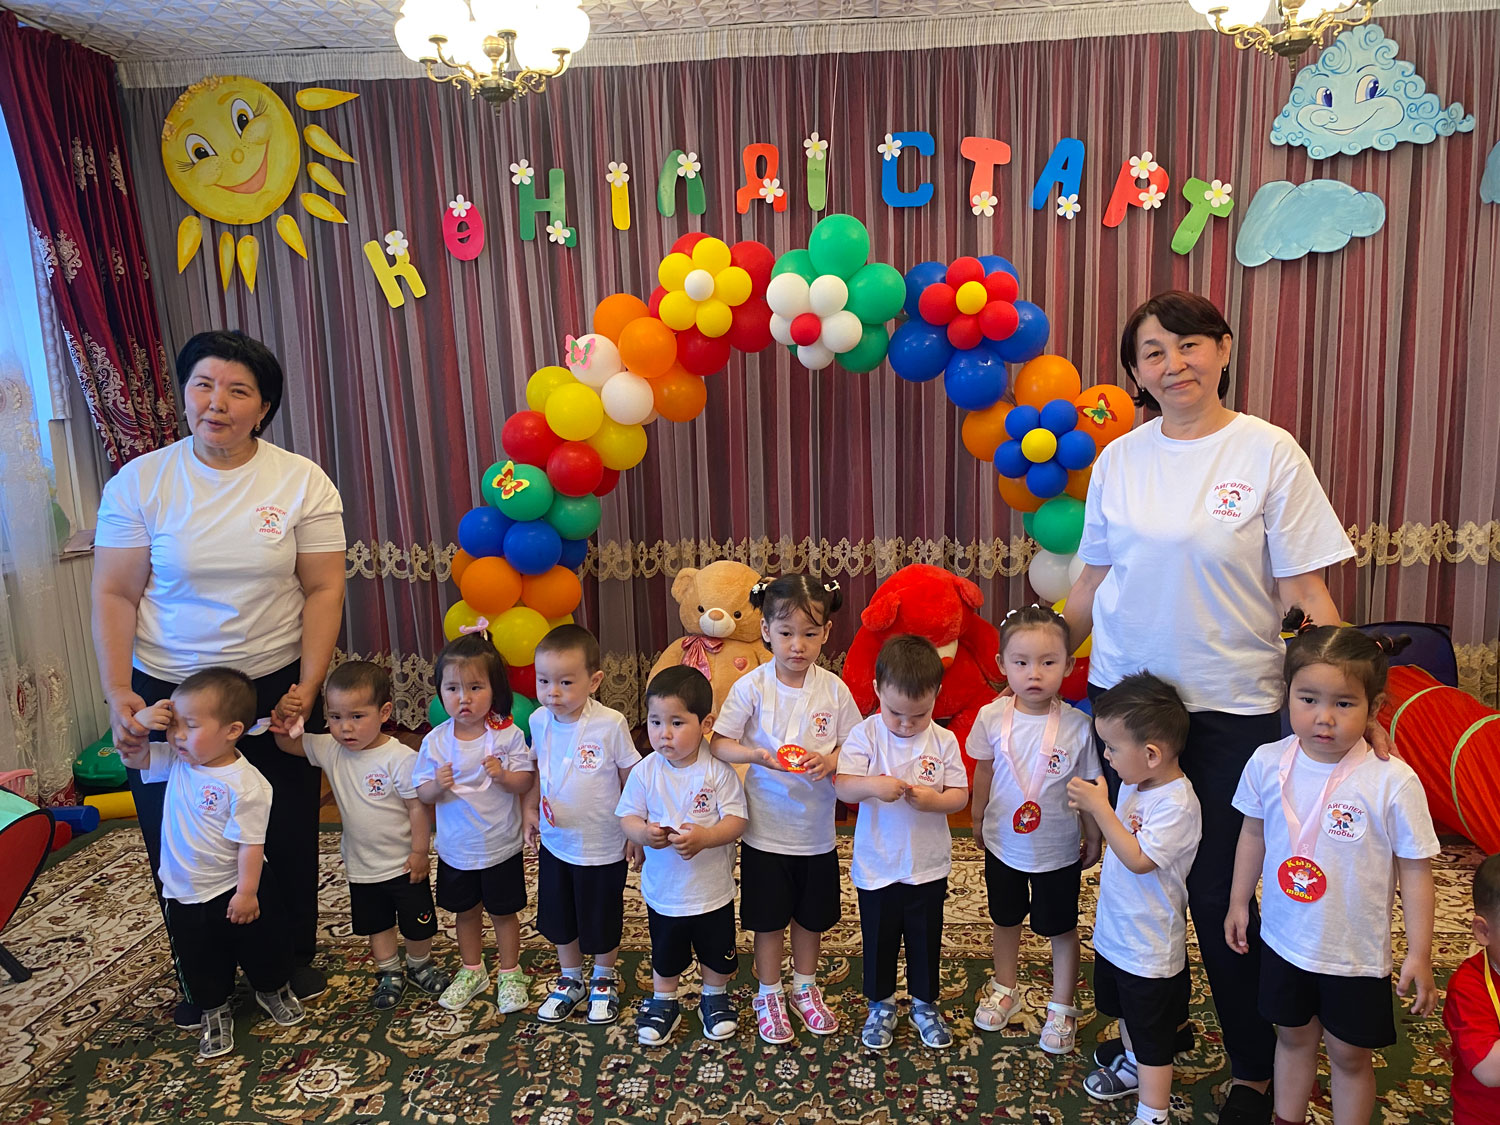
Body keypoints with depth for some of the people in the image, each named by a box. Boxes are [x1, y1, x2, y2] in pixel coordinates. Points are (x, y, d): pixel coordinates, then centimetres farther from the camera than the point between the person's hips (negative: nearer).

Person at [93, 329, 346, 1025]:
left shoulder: (302, 483, -5)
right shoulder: (139, 482, -4)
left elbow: (323, 591, -6)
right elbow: (114, 595, -4)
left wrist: (307, 690, -13)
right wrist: (117, 692, -14)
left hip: (275, 687, 0)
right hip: (166, 692, 1)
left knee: (287, 836, 11)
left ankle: (293, 958, 36)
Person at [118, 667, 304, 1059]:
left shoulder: (244, 784, -27)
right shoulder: (176, 762, -7)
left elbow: (251, 843, -23)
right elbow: (132, 756, 4)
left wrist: (247, 893, -20)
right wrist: (139, 721, -16)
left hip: (235, 890, -5)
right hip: (185, 894, 5)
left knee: (260, 945, 18)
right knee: (200, 962, 19)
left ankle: (273, 990, 45)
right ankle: (214, 1013, 41)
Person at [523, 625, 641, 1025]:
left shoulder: (610, 725, -22)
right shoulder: (539, 721, -8)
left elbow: (631, 778, -11)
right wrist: (530, 809, -5)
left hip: (603, 846, -4)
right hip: (554, 842, 4)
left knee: (603, 921, 15)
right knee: (558, 919, 21)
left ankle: (604, 980, 42)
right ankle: (570, 980, 45)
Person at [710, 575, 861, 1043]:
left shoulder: (834, 689, -8)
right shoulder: (752, 687, -13)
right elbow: (719, 744, -10)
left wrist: (829, 761, -22)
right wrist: (757, 754, -27)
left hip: (816, 830, 2)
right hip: (767, 829, -2)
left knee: (812, 916, 19)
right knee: (769, 919, 13)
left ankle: (805, 987, 43)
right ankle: (769, 995, 36)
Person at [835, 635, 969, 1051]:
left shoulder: (944, 741, -7)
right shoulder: (865, 735, -12)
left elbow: (960, 795, -6)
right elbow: (842, 785, -18)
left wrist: (933, 799, -26)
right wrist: (873, 785, -38)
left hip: (928, 865, 1)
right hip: (876, 866, -1)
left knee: (926, 940, 17)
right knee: (879, 940, 15)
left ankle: (925, 1004, 40)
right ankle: (881, 1005, 37)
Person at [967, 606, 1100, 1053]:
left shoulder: (1077, 726, -21)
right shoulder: (992, 718, -15)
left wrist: (1094, 836, 0)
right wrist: (978, 817, 11)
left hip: (1058, 850, -2)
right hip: (1003, 843, 2)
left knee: (1061, 929, 15)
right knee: (1005, 919, 22)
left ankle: (1062, 1008, 37)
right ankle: (1005, 990, 46)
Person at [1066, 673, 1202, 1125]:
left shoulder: (1177, 803, -29)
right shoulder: (1132, 783, -2)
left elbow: (1138, 859, -33)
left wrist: (1100, 807, -32)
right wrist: (1091, 805, -4)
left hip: (1150, 946, -9)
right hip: (1116, 930, 9)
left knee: (1152, 1032, 7)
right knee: (1125, 1012, 31)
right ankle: (1132, 1066, 54)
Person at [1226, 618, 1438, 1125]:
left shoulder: (1392, 782, -22)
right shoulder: (1268, 764, -12)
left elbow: (1415, 870, -12)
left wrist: (1419, 953, -9)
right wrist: (1238, 903, 11)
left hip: (1356, 952, -3)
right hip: (1284, 939, 3)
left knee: (1350, 1054, 15)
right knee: (1293, 1036, 23)